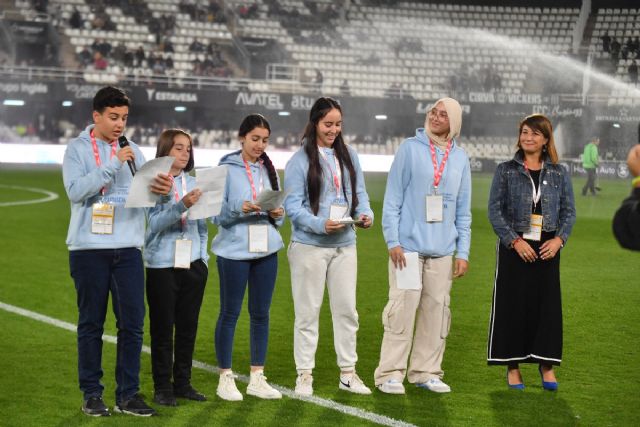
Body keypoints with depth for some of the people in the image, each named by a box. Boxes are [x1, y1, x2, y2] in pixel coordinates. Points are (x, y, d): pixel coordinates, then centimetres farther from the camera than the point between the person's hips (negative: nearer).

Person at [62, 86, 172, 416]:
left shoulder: (132, 151, 12)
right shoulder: (77, 148, 1)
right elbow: (76, 190, -13)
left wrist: (161, 190, -17)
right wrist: (113, 165, -19)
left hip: (128, 249, 3)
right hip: (89, 249, -3)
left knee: (132, 323, 1)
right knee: (91, 323, 5)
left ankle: (128, 394, 8)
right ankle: (91, 394, 12)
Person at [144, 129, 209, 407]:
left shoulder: (193, 183, 9)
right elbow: (156, 223, -16)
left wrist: (203, 257, 6)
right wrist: (182, 206, -30)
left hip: (193, 265, 5)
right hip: (162, 265, -5)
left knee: (188, 326, 8)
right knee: (162, 327, 1)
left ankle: (183, 383, 17)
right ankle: (162, 387, 8)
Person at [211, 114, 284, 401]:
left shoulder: (269, 170, 11)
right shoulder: (227, 169, -4)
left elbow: (279, 211, 14)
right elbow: (218, 215, -7)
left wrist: (278, 214, -8)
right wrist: (240, 209, -24)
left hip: (266, 250, 5)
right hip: (234, 249, -5)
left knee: (261, 313, 7)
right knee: (230, 313, 2)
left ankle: (257, 378, 15)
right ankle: (225, 378, 9)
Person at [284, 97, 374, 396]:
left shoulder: (349, 156, 10)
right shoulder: (299, 161, -7)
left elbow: (359, 192, 12)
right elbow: (293, 205, -11)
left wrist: (366, 214, -9)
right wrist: (320, 224, -24)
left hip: (344, 245, 5)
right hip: (309, 246, -5)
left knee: (347, 309, 9)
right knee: (308, 312, 2)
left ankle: (348, 372, 18)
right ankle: (304, 374, 10)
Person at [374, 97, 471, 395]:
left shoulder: (460, 158, 11)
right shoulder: (410, 149, 0)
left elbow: (463, 210, 14)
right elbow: (392, 199, -2)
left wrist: (463, 252, 8)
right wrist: (393, 241, -9)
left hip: (443, 250, 4)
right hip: (409, 245, -4)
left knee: (436, 310, 6)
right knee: (402, 308, -7)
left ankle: (426, 371, 15)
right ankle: (390, 373, -2)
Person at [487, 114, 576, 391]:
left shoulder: (559, 173, 6)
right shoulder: (506, 171, 1)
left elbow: (569, 211, 7)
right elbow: (495, 210, -2)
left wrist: (559, 239, -9)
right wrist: (515, 241, -13)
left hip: (547, 250, 2)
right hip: (514, 249, -2)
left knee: (547, 305, 3)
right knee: (512, 306, 1)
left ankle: (546, 364, 14)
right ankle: (512, 366, 10)